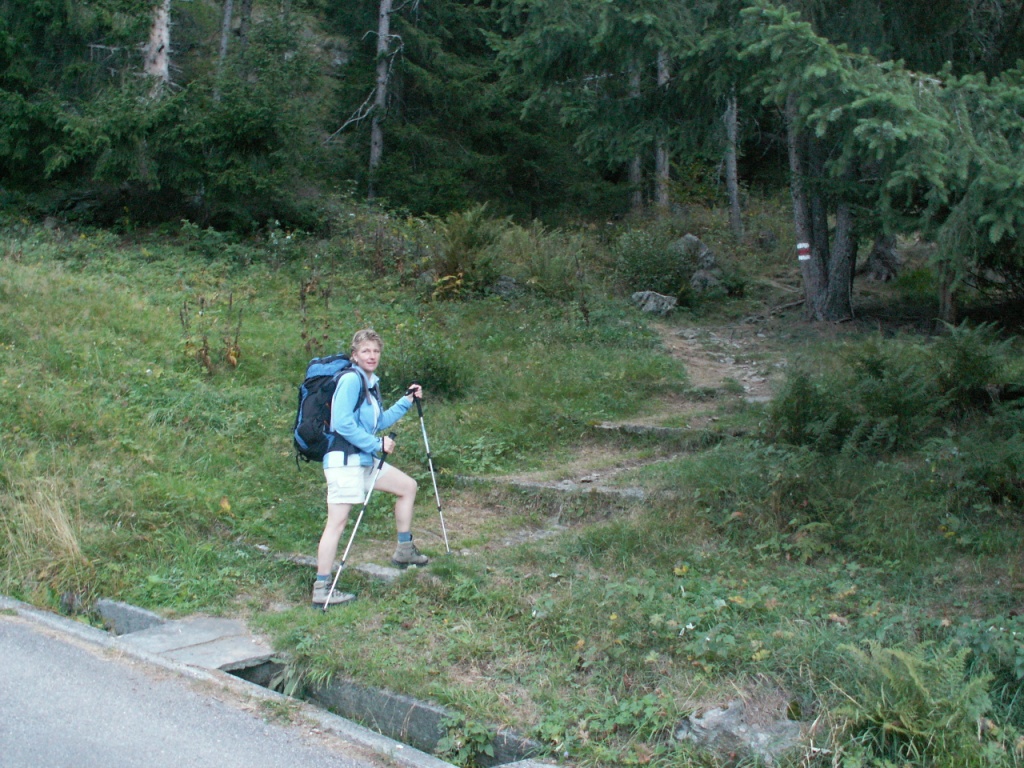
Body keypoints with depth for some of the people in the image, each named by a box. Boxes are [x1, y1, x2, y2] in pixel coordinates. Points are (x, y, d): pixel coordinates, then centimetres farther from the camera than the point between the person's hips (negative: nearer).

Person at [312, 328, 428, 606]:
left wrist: (406, 401, 15)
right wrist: (377, 444, -17)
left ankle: (404, 551, 27)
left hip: (364, 459, 10)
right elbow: (342, 423, -23)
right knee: (338, 521, -10)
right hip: (343, 459, -10)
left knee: (407, 486, 17)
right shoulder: (351, 379, -15)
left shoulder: (371, 382, 15)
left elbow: (379, 422, 23)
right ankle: (321, 590, -6)